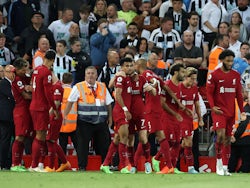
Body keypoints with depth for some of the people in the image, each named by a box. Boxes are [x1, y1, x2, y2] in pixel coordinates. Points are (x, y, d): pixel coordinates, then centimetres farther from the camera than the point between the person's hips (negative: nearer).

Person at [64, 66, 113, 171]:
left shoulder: (103, 87, 12)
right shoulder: (78, 87, 1)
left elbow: (108, 103, 17)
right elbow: (70, 102, 1)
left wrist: (110, 117, 10)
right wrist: (65, 115, -7)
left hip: (101, 122, 3)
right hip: (84, 122, -3)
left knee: (104, 144, 5)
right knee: (83, 145, -3)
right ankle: (82, 167, 4)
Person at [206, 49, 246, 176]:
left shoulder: (236, 75, 9)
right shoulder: (214, 75, -4)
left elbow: (239, 94, 14)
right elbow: (209, 93, -3)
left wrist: (242, 111, 9)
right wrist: (212, 106, -19)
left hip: (231, 112, 5)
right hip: (219, 111, -4)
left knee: (227, 139, 6)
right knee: (220, 135, -20)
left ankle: (224, 167, 10)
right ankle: (219, 162, -6)